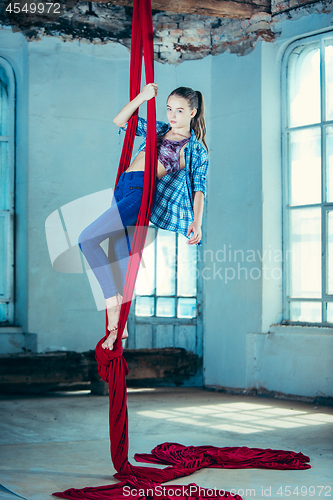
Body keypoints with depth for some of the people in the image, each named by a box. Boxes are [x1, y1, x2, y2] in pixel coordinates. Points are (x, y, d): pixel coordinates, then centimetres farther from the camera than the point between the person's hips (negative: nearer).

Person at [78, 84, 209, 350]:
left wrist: (197, 221, -14)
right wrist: (143, 96, 10)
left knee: (88, 239, -19)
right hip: (123, 188, 6)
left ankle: (112, 299, -11)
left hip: (143, 191, -6)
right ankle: (120, 325, 12)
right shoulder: (157, 128, 23)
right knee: (123, 258, 6)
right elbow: (120, 120, 20)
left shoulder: (197, 150, 9)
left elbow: (199, 187, 0)